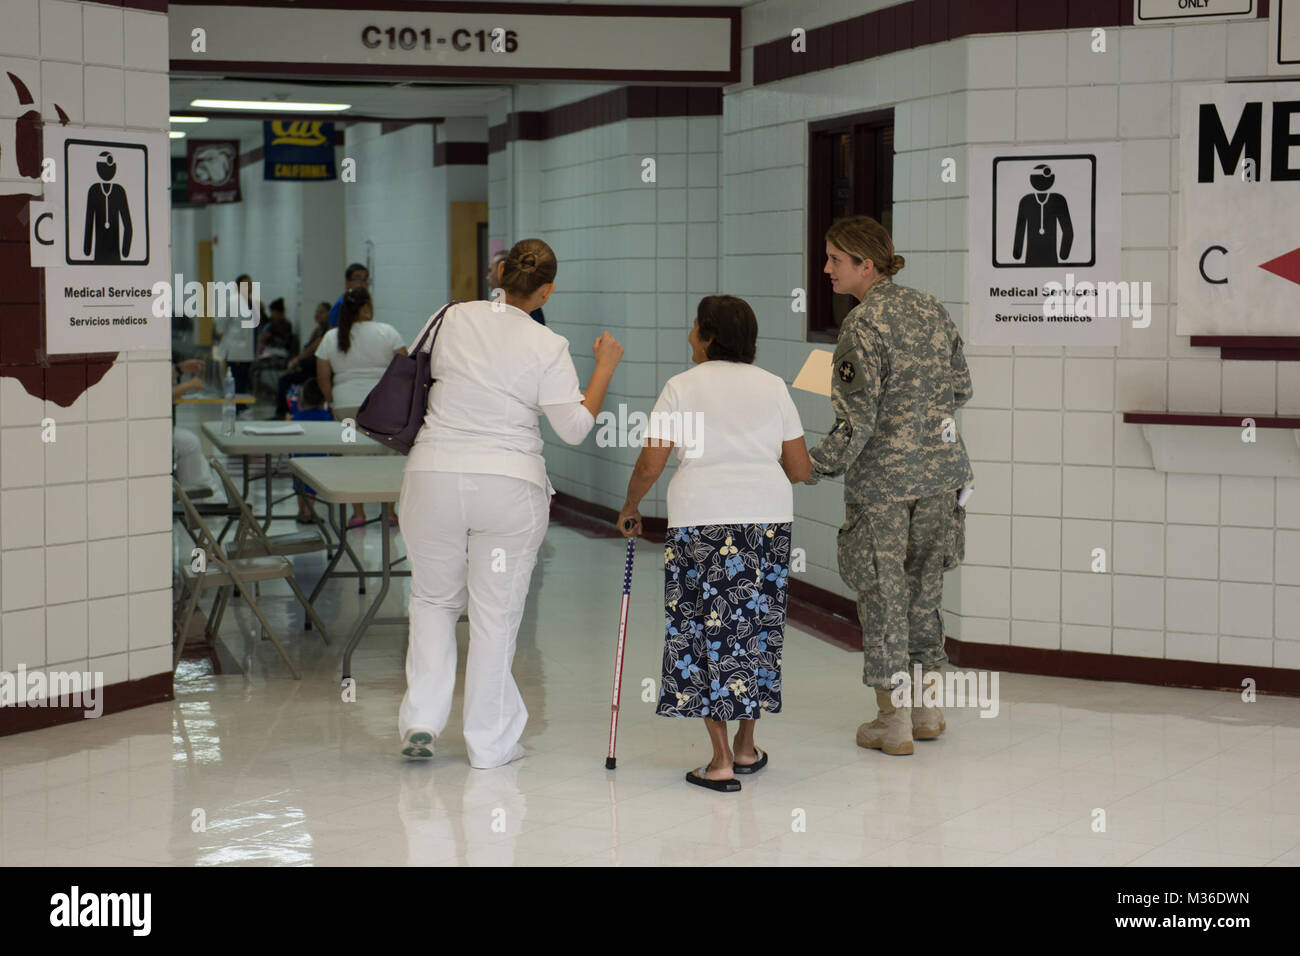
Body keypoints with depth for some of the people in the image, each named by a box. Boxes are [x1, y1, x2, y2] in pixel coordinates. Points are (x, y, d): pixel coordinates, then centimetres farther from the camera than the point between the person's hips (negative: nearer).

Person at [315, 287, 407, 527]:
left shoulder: (330, 338, 5)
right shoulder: (387, 332, -1)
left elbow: (323, 377, 4)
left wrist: (333, 401, 16)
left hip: (346, 406, 2)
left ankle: (358, 513, 6)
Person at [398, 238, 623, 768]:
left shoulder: (454, 318, 1)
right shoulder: (548, 347, -6)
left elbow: (426, 368, 18)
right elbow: (574, 426, -6)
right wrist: (605, 366, 5)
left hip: (434, 474, 2)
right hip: (509, 485, -2)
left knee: (434, 598, 20)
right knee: (496, 612, 8)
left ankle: (421, 720, 11)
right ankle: (490, 743, 15)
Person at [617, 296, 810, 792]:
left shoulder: (681, 387, 0)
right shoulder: (773, 386, 10)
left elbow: (650, 465, -4)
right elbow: (800, 470, 9)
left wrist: (629, 509, 13)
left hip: (701, 521, -3)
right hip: (768, 518, 4)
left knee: (705, 631, 3)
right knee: (755, 626, 15)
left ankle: (720, 761, 2)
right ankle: (746, 747, 26)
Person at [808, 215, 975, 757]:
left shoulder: (864, 326, -15)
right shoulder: (932, 311, 7)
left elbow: (856, 421, -18)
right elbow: (960, 390, 13)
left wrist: (813, 468, -8)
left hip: (883, 475, -7)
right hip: (940, 469, 7)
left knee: (881, 590, 3)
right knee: (923, 582, 17)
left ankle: (894, 721, 9)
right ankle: (927, 707, 25)